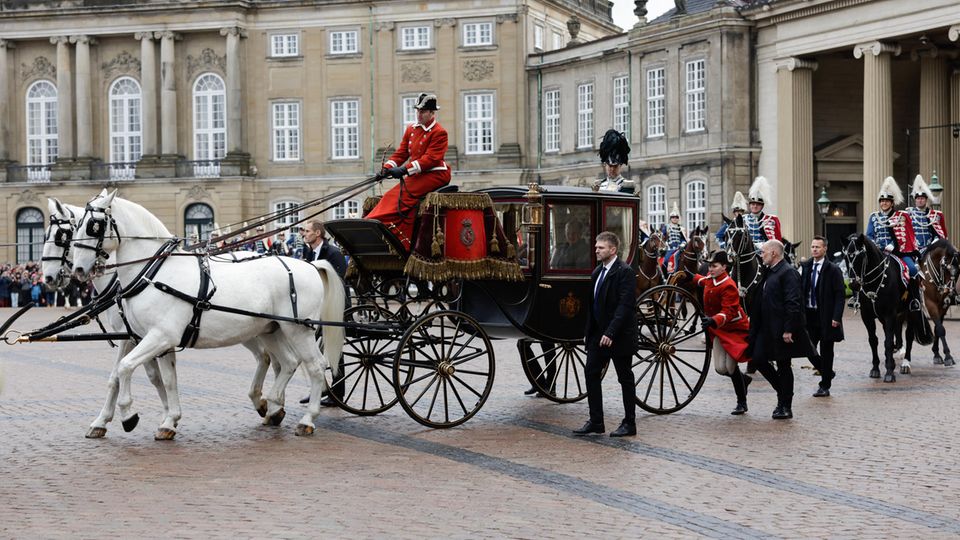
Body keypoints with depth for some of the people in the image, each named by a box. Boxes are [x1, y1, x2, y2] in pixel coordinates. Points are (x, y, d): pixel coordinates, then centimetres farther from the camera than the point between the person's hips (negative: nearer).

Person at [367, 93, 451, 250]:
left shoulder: (439, 132, -10)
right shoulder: (411, 129, 15)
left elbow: (431, 158, -20)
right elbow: (401, 153, 13)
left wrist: (405, 169, -26)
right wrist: (387, 168, -6)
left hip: (435, 175, -7)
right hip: (418, 175, 8)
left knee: (404, 195, -24)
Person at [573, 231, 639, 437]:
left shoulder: (625, 272, -14)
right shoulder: (597, 272, 12)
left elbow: (625, 305, -21)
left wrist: (610, 333, -26)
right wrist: (588, 332, 12)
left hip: (619, 336, -8)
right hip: (598, 335, 8)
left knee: (625, 378, 3)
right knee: (591, 374, 4)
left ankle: (629, 423, 12)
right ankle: (596, 422, 11)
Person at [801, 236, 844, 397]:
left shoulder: (833, 269, -7)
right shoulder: (804, 267, 5)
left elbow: (839, 295, -9)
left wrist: (836, 317, -16)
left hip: (826, 317, -4)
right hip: (808, 315, 4)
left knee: (826, 351, 4)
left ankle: (825, 386, 13)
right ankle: (827, 372, 28)